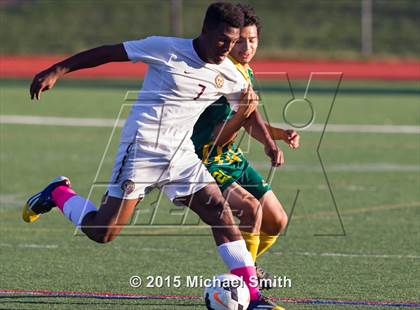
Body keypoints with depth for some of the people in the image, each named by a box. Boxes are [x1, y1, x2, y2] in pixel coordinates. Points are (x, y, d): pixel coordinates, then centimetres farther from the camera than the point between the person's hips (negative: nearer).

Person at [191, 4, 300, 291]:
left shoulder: (247, 73, 6)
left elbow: (251, 126, 17)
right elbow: (215, 139, -24)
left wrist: (281, 134, 2)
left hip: (233, 159, 9)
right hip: (204, 162, -9)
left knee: (277, 222, 13)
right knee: (251, 208, -29)